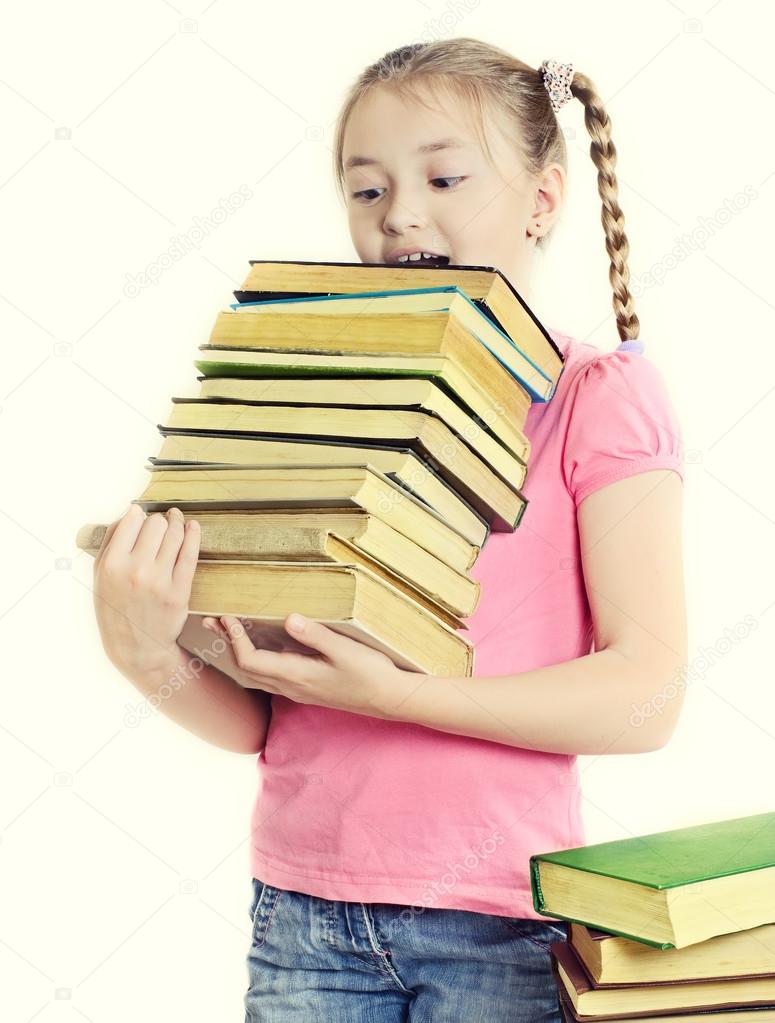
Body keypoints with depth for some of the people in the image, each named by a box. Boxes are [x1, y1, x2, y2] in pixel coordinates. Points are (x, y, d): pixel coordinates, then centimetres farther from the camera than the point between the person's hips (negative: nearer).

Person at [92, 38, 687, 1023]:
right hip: (303, 916, 3)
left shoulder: (599, 393, -3)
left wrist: (394, 694, -21)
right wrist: (149, 654, -13)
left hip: (497, 920, -3)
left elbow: (644, 697, -12)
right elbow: (257, 726, 7)